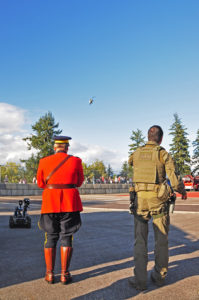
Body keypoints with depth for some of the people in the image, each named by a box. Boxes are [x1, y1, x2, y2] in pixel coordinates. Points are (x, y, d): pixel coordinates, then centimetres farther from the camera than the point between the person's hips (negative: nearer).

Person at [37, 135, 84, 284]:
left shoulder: (44, 162, 1)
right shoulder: (76, 161, -2)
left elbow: (41, 183, 12)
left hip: (50, 202, 1)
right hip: (70, 203, -1)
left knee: (50, 238, 11)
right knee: (66, 237, 6)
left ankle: (50, 274, 15)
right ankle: (65, 274, 10)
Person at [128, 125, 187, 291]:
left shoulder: (136, 153, 5)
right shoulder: (163, 154, -5)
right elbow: (174, 178, -8)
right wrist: (182, 191, 11)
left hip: (140, 199, 1)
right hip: (159, 200, -1)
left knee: (140, 240, 6)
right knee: (161, 238, 14)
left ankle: (140, 279, 7)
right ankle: (159, 275, 25)